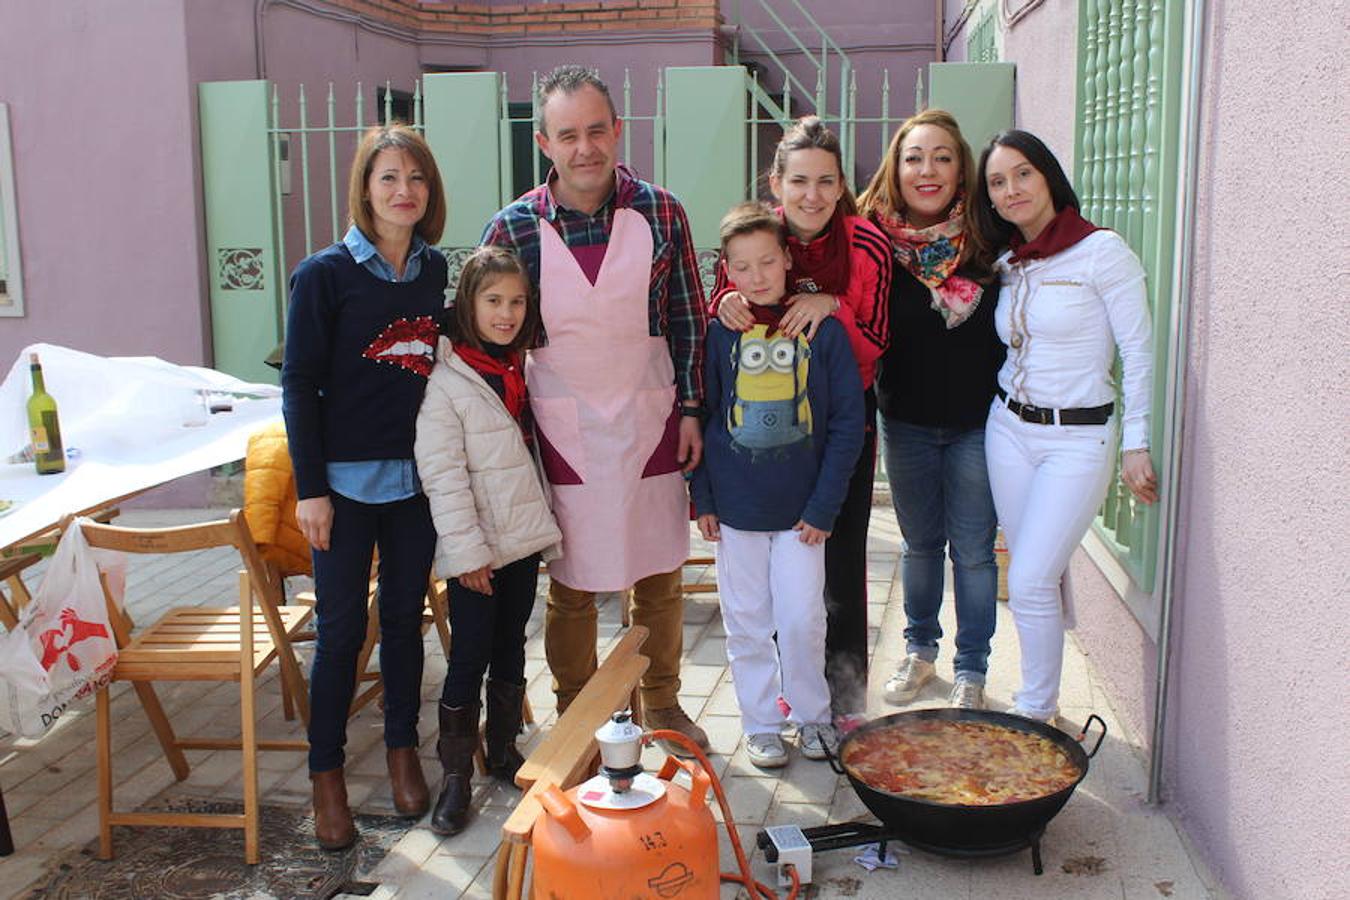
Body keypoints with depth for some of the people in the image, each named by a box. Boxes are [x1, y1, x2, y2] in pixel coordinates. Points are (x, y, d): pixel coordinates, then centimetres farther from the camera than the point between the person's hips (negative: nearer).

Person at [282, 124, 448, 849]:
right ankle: (326, 774, 20)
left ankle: (402, 749, 31)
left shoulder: (435, 270, 5)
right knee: (341, 629, 4)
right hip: (346, 480, -4)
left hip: (417, 476, 4)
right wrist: (310, 487, -11)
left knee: (404, 617, 15)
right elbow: (299, 384, -7)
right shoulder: (324, 274, -8)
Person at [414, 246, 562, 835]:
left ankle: (504, 751, 29)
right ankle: (456, 773, 13)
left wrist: (547, 529, 13)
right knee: (470, 655, 0)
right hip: (476, 548, -6)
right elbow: (441, 474, -16)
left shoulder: (522, 369, 8)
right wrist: (467, 551, -17)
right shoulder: (445, 382, -13)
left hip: (524, 535, 6)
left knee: (511, 648, 15)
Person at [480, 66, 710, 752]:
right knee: (570, 586, 9)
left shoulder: (660, 212, -4)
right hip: (564, 432, -1)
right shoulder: (513, 229, -7)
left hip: (651, 424, 2)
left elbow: (687, 317, 4)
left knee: (660, 577, 13)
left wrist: (690, 409, 1)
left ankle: (661, 703, 34)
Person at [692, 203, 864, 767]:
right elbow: (702, 416, 5)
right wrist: (702, 498, 1)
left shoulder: (823, 330, -6)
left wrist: (823, 506, -7)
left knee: (802, 620, 3)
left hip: (800, 508, -1)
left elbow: (848, 422, -4)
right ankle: (761, 724, 27)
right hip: (735, 507, 1)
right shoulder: (721, 332, -2)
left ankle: (812, 716, 26)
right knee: (747, 624, 10)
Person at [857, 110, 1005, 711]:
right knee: (920, 544, 18)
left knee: (973, 550, 8)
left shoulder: (986, 237, -8)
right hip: (907, 422, 2)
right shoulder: (875, 238, -7)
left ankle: (971, 670, 25)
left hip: (977, 423, -1)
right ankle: (919, 650, 38)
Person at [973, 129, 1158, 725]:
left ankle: (1036, 710, 9)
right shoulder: (1007, 266, 8)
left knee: (1030, 581, -9)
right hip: (1008, 429, 6)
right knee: (1037, 576, 11)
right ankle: (1044, 691, 27)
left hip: (1080, 436, -5)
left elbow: (1139, 352, -9)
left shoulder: (1102, 251, -11)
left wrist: (1136, 444, -9)